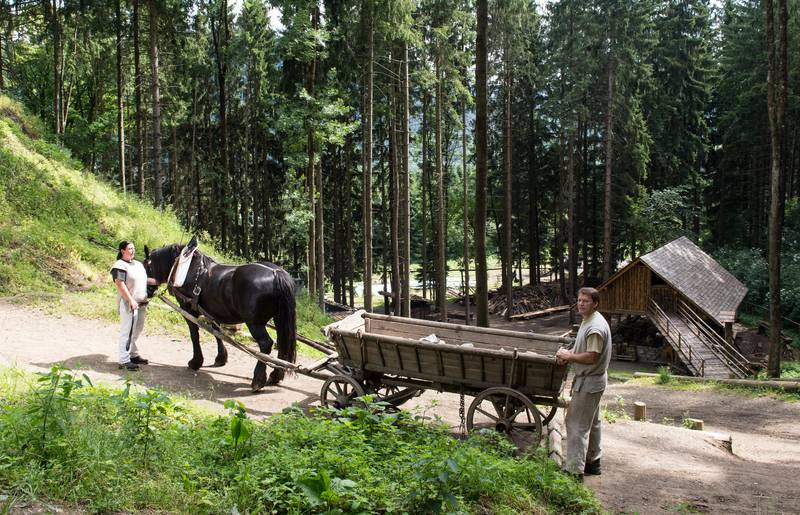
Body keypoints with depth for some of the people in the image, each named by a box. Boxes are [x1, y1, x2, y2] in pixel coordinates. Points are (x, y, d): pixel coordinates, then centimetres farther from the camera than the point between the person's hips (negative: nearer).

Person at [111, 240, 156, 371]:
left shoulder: (139, 264, 15)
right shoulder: (119, 266, -11)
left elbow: (145, 280, 27)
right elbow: (120, 284, -19)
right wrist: (131, 300, -25)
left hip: (141, 303, 9)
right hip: (128, 303, -9)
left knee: (136, 331, 17)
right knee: (127, 331, -5)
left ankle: (133, 355, 29)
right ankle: (124, 361, -1)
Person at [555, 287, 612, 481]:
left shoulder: (595, 327, -24)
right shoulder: (588, 321, 10)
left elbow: (591, 357, -26)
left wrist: (568, 356, -15)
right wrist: (568, 353, 1)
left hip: (588, 382, -11)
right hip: (591, 380, 11)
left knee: (577, 425, -8)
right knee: (591, 422, 20)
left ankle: (574, 470, -5)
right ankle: (592, 462, 33)